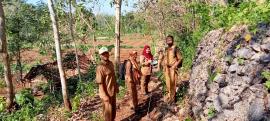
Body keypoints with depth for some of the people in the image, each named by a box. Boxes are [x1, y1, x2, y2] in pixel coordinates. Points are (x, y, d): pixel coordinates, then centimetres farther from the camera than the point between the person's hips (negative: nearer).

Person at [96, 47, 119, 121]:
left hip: (113, 91, 8)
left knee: (114, 108, 23)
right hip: (106, 92, -8)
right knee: (108, 110, 9)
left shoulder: (110, 63, 2)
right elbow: (100, 83, -23)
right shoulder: (100, 67, -23)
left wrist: (116, 87, 15)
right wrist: (104, 96, -23)